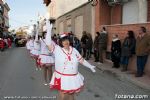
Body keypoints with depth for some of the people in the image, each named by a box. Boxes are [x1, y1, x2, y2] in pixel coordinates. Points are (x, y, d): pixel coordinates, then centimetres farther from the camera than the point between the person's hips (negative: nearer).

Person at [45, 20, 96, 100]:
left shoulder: (74, 50, 4)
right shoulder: (57, 49, -9)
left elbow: (81, 60, 11)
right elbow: (48, 43, -23)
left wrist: (90, 66, 12)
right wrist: (49, 30, -31)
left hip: (73, 78, 4)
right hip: (62, 78, -4)